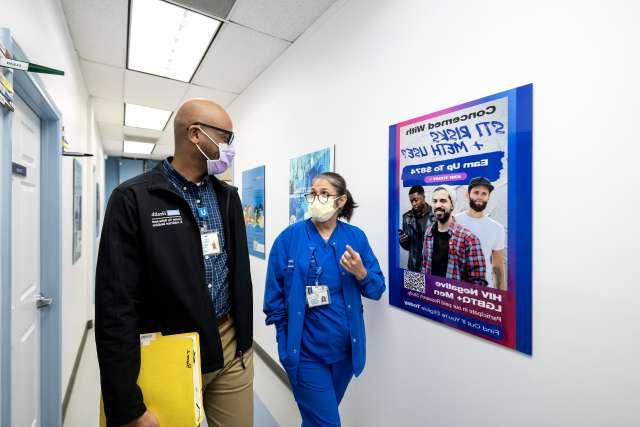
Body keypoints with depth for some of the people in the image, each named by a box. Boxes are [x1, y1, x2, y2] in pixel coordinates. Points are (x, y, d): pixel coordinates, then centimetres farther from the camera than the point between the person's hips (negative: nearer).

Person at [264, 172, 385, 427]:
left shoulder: (356, 237, -4)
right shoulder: (290, 237, -12)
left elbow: (377, 289, 0)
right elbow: (275, 294, -5)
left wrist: (361, 274, -20)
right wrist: (287, 337, -2)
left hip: (345, 348, 4)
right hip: (305, 350, -3)